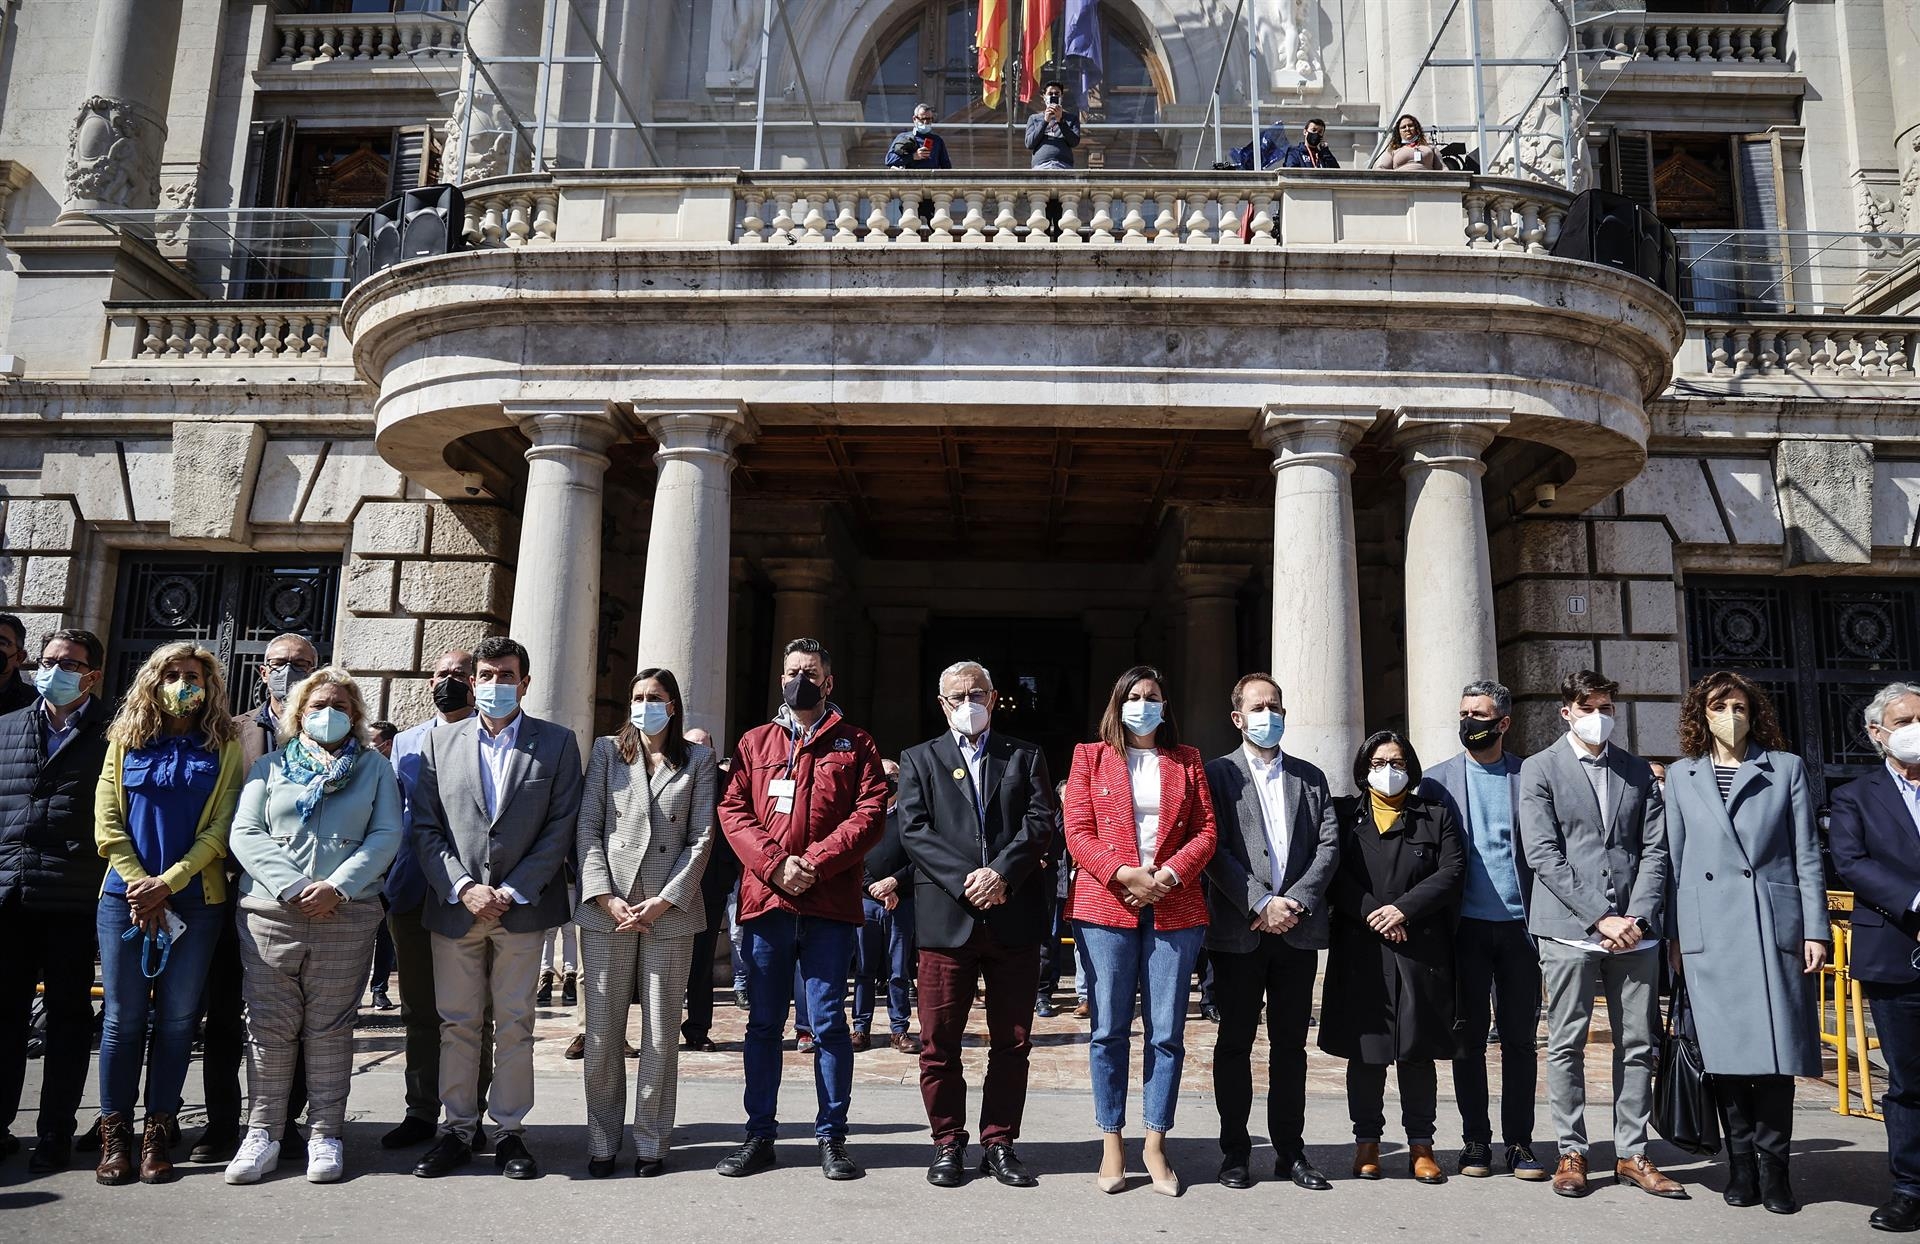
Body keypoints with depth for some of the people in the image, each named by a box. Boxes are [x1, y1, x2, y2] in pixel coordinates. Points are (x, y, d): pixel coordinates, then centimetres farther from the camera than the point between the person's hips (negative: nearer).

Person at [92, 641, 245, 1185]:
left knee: (176, 1016, 2)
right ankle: (114, 1134, 12)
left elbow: (220, 828, -2)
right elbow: (106, 822, 3)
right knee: (124, 1016, 2)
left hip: (196, 901, -1)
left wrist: (168, 882, -12)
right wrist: (138, 883, -8)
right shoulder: (126, 741, 10)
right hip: (126, 897, 1)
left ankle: (158, 1134, 11)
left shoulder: (224, 748, 6)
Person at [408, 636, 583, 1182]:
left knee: (515, 1025, 5)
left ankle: (509, 1131, 15)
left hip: (523, 907, -1)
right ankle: (457, 1130, 19)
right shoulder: (440, 742, 8)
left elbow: (561, 827, -2)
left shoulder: (557, 743, 3)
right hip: (454, 906, 2)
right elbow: (425, 827, 3)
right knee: (458, 1024, 8)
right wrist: (462, 887, -9)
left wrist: (513, 891, -10)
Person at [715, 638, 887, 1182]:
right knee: (763, 1023, 10)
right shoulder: (755, 743, 14)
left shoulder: (854, 744, 8)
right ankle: (759, 1135, 20)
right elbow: (732, 810, 5)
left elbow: (870, 813, -2)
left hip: (830, 903, -2)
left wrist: (815, 861, -13)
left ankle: (832, 1137, 12)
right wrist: (773, 863, -10)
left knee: (828, 1023, 1)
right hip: (764, 899, 2)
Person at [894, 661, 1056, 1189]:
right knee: (939, 1043, 3)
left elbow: (1041, 822, 1)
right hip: (946, 917, -1)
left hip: (1015, 917, 1)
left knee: (1012, 1042, 6)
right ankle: (948, 1145, 17)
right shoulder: (919, 759, 12)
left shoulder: (1025, 757, 14)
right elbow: (913, 830, -1)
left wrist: (1002, 873, -14)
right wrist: (965, 881, -13)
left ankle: (999, 1144, 19)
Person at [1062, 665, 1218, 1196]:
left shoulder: (1187, 760, 14)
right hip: (1106, 908, -1)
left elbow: (1205, 831, 6)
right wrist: (1124, 874, -13)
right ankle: (1111, 1145, 11)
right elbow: (1078, 832, 1)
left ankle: (1156, 1145, 13)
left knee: (1167, 1031, 3)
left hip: (1175, 909, 1)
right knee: (1109, 1029, 1)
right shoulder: (1090, 756, 9)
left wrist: (1168, 876, -10)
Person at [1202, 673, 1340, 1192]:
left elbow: (1329, 844, 4)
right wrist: (1262, 904, -14)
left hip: (1298, 929, 3)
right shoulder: (1218, 774, 2)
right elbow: (1217, 850, -7)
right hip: (1239, 930, -3)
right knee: (1235, 1042, 5)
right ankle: (1235, 1151, 14)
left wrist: (1295, 902, -9)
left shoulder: (1310, 778, 14)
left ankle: (1291, 1151, 17)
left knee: (1291, 1044, 9)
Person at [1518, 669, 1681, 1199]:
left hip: (1634, 930, 3)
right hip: (1569, 928, -3)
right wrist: (1599, 919, -11)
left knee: (1637, 1045, 7)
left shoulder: (1637, 771, 15)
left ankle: (1632, 1154, 18)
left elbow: (1655, 850, 9)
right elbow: (1543, 855, -6)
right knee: (1567, 1045, 2)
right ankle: (1572, 1152, 12)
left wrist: (1638, 918, -6)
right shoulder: (1539, 769, 3)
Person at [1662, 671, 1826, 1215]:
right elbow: (1674, 860, 10)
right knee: (1725, 1051, 3)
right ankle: (1741, 1161, 14)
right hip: (1709, 933, 1)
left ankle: (1772, 1164, 11)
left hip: (1775, 926, -1)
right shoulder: (1681, 776, 10)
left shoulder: (1787, 768, 8)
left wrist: (1815, 930, -1)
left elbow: (1807, 856, 5)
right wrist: (1674, 936, 6)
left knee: (1776, 1046, -1)